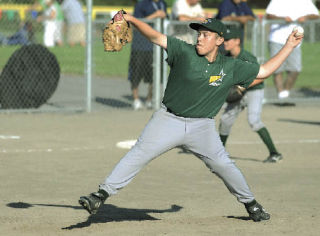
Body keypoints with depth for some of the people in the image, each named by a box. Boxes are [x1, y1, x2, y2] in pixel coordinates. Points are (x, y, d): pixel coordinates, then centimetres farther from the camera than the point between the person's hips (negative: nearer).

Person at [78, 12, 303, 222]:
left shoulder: (231, 68, 0)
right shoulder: (185, 52, -6)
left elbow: (263, 72, 8)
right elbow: (156, 36, -12)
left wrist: (289, 46, 6)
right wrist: (132, 20, -26)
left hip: (202, 127, 1)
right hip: (168, 120, -1)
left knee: (223, 164, 1)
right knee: (139, 154, -13)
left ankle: (250, 203, 25)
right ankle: (101, 195, -13)